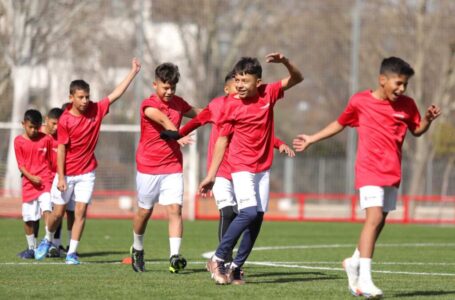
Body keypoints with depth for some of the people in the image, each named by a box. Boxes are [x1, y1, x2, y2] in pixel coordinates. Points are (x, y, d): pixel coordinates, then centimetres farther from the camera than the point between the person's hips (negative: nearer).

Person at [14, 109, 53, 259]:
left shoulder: (46, 139, 1)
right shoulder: (19, 141, 0)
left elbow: (51, 160, 10)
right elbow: (20, 164, -2)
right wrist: (31, 177, -15)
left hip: (45, 180, -1)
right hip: (29, 183, 1)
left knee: (47, 210, -20)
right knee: (29, 217, 6)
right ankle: (31, 248, 19)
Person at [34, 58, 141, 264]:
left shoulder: (96, 110, -3)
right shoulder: (65, 120, -14)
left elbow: (117, 93, 2)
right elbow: (61, 149, -12)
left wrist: (133, 72, -1)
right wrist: (61, 177, -14)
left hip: (87, 172, 2)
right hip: (66, 173, -2)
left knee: (81, 212, -5)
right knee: (58, 212, 5)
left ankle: (72, 253, 0)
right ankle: (47, 240, 33)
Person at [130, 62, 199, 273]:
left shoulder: (178, 103, 6)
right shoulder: (148, 105, -13)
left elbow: (198, 113, 27)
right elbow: (163, 119, -35)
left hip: (173, 167, 3)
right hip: (148, 167, -3)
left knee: (175, 209, -12)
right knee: (145, 211, 10)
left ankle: (174, 256, -21)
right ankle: (137, 250, 34)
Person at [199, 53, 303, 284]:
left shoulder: (268, 94, 0)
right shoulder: (231, 105, -9)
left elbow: (296, 79, 7)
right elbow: (222, 140, -4)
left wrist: (285, 63, -15)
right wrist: (211, 176, -4)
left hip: (263, 167, 5)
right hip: (241, 167, -5)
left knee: (258, 217, 2)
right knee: (249, 212, -20)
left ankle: (235, 267, 8)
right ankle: (217, 260, -10)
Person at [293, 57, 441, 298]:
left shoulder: (407, 105, 5)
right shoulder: (360, 101, -3)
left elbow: (417, 130, 17)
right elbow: (340, 124, 13)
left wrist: (428, 119, -4)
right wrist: (311, 139, 16)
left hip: (392, 172, 5)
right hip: (370, 169, -5)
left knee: (379, 222, 11)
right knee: (374, 217, -19)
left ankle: (354, 262, 35)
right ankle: (365, 279, -23)